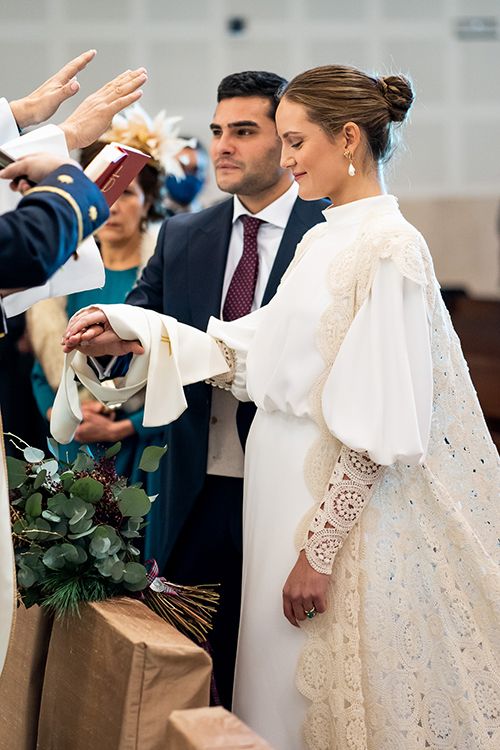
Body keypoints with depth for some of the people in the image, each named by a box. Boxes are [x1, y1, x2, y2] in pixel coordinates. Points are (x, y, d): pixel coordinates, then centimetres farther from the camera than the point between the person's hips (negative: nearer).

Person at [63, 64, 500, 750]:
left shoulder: (388, 249, -17)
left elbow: (379, 428, -21)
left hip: (346, 506, -8)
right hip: (292, 487, 8)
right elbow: (254, 354, 11)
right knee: (285, 693, 15)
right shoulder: (323, 241, 11)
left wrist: (318, 549, -20)